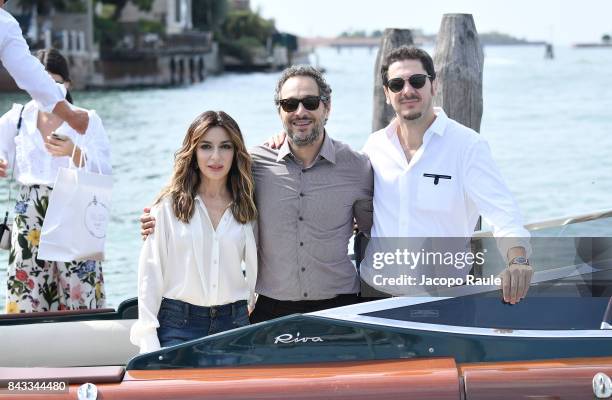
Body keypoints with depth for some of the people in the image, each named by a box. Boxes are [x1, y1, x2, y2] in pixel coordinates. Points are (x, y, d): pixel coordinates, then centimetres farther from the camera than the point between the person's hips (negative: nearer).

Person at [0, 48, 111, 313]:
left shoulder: (86, 121, 5)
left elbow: (104, 172, -4)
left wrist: (74, 152, -22)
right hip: (30, 219, 2)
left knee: (79, 300, -4)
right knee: (26, 301, -2)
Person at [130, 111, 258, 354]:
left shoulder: (248, 206, 8)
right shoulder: (169, 206, 0)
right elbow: (150, 274, -2)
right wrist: (148, 341, -7)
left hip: (234, 324, 3)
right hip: (179, 325, -2)